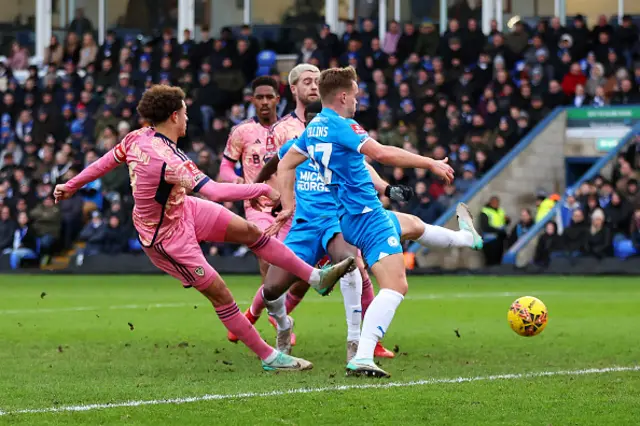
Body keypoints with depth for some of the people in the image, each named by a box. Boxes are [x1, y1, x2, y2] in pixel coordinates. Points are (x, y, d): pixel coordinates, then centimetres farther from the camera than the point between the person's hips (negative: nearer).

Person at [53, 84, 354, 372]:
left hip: (184, 210, 9)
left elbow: (105, 162, 3)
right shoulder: (168, 161, -38)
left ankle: (316, 277, 15)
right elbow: (215, 192, -40)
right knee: (219, 294, -4)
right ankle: (269, 357, 5)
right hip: (167, 237, -9)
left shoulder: (138, 138, -11)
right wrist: (263, 189, -30)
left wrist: (71, 185, 19)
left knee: (250, 232, 7)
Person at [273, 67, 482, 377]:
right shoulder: (341, 126, -17)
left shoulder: (313, 128, 11)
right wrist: (431, 163, -17)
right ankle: (362, 358, -28)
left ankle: (465, 238, 63)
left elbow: (285, 166, 19)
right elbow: (382, 154, -25)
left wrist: (288, 206, 23)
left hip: (348, 215, 10)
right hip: (366, 215, -10)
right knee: (396, 286, -17)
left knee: (413, 225, 35)